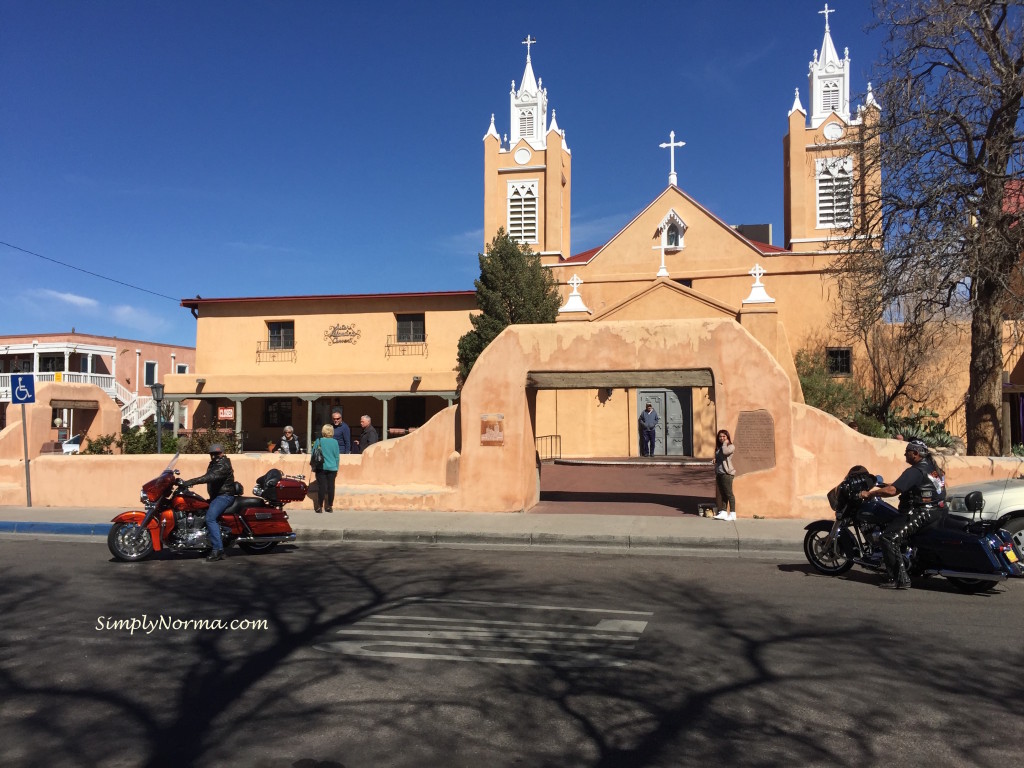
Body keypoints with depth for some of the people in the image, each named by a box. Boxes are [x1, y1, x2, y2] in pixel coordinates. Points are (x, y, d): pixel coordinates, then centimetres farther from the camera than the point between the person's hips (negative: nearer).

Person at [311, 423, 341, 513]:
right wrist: (336, 468, 15)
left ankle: (320, 507, 0)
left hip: (321, 468, -1)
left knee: (322, 487, 0)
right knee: (331, 487, 6)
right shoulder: (335, 442, 0)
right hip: (332, 468, 1)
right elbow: (337, 456, 5)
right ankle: (330, 506, 11)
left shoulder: (318, 441, -4)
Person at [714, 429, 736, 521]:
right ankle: (723, 512, 13)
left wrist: (725, 443, -10)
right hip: (719, 474, 8)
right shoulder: (718, 448, 18)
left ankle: (733, 514, -2)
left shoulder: (731, 446, -5)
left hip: (727, 473, -8)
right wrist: (716, 473, 18)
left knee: (729, 494, -5)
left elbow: (725, 452, -27)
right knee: (722, 494, 10)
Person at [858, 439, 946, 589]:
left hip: (922, 513, -11)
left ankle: (900, 578, -20)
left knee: (889, 537, -17)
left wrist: (869, 493, -15)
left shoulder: (916, 471, -16)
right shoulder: (932, 466, 14)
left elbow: (892, 490, -25)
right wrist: (892, 485, 27)